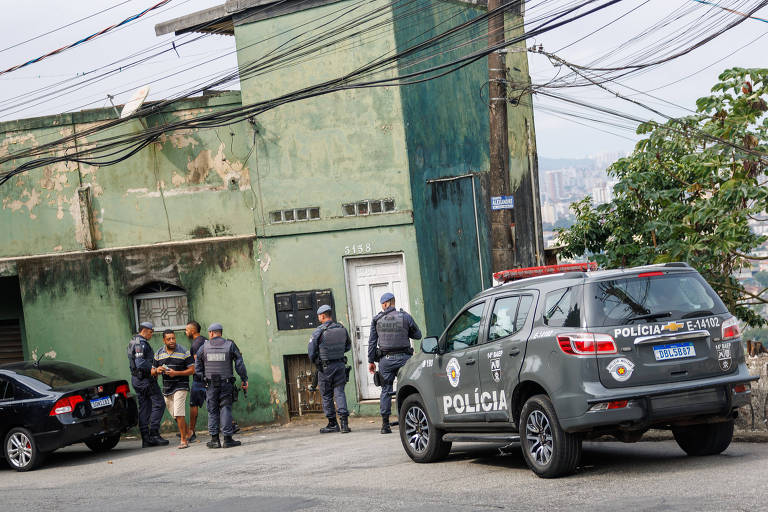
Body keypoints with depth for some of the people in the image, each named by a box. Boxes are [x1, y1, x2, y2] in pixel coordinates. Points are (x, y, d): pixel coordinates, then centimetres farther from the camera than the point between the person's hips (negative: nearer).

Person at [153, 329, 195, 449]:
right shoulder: (159, 354, 9)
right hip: (166, 389, 5)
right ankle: (187, 435, 29)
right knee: (177, 416, 11)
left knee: (179, 414, -15)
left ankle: (184, 440, -10)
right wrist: (157, 370, -10)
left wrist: (176, 373, -17)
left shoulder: (184, 352, -4)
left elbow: (192, 370, -5)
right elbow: (153, 372, 15)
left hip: (180, 387, -5)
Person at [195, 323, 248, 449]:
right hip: (226, 384, -1)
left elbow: (197, 367, 5)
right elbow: (240, 364, -2)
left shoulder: (204, 347, 2)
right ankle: (227, 439, -4)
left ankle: (215, 439, 3)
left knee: (212, 411, 6)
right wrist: (244, 380, 3)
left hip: (210, 384, 1)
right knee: (226, 409, 1)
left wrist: (203, 377, 15)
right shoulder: (230, 345, 0)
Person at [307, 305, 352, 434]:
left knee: (327, 395, 8)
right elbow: (348, 346, 15)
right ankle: (344, 421, -12)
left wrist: (315, 362, 10)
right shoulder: (342, 329, 1)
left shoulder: (318, 332, -13)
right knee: (339, 392, 4)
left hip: (325, 367, -4)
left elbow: (311, 352, -9)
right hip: (340, 365, 4)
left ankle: (332, 424, 12)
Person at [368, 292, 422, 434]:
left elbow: (372, 342, 4)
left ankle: (385, 424, 3)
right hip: (403, 358, -1)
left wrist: (371, 361, 10)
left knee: (386, 390, 5)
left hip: (385, 359, 1)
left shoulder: (377, 320, 3)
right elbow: (418, 335, 8)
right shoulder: (405, 317, 0)